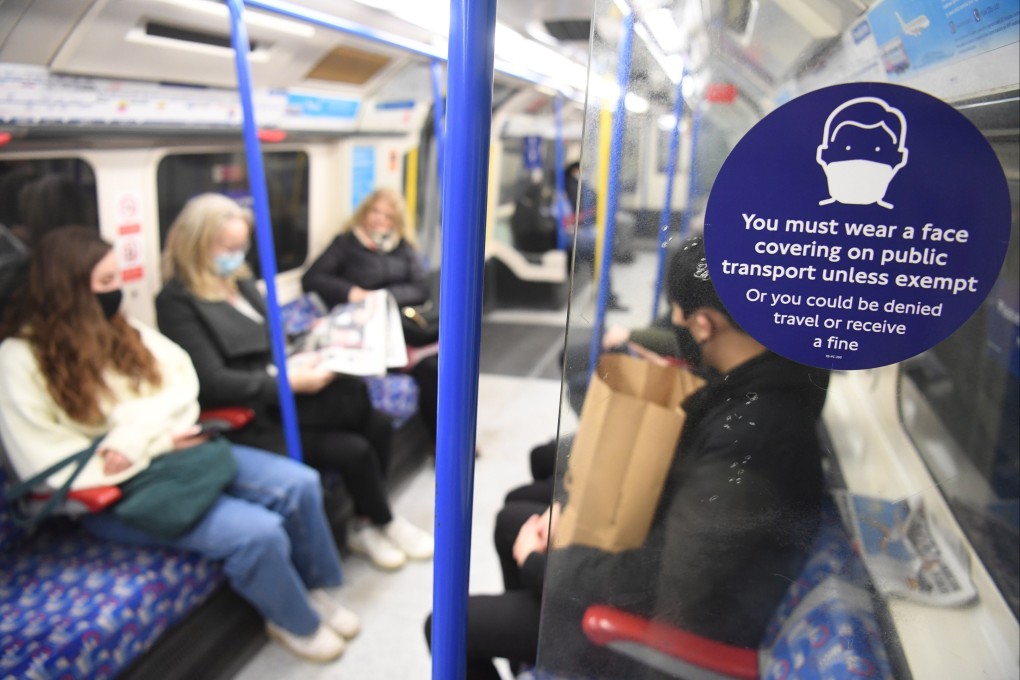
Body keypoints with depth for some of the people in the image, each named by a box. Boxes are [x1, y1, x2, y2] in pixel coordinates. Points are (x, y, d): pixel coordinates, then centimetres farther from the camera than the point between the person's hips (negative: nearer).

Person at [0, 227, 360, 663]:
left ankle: (314, 589, 15)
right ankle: (295, 622, 7)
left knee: (300, 484, -10)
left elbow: (182, 379, 1)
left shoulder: (118, 328, 6)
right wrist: (157, 441, -16)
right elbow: (46, 466, -18)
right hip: (114, 491, -6)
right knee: (259, 533, -24)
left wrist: (136, 433, -18)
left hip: (171, 453, 7)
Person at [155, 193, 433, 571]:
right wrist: (289, 381, -22)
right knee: (352, 450, -20)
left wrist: (302, 356, -3)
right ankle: (383, 521, 8)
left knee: (377, 425, -8)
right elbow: (213, 384, -19)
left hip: (276, 397, 8)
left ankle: (368, 525, 5)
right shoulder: (178, 302, -11)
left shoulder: (240, 283, 12)